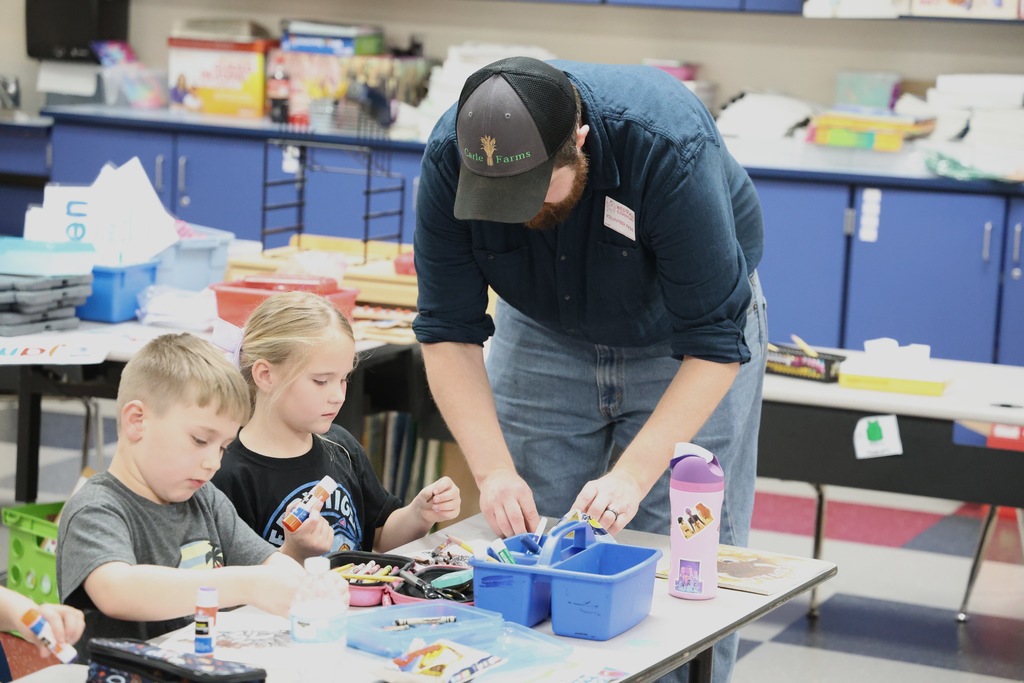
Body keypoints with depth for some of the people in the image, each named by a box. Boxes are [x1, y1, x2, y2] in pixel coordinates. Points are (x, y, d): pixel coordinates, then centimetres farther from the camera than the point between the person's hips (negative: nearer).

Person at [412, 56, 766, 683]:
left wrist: (633, 474, -38)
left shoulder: (669, 146, -37)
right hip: (543, 328, 3)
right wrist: (494, 471, -29)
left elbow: (714, 340, -32)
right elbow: (449, 332, -19)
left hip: (680, 335, -3)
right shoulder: (450, 157, -27)